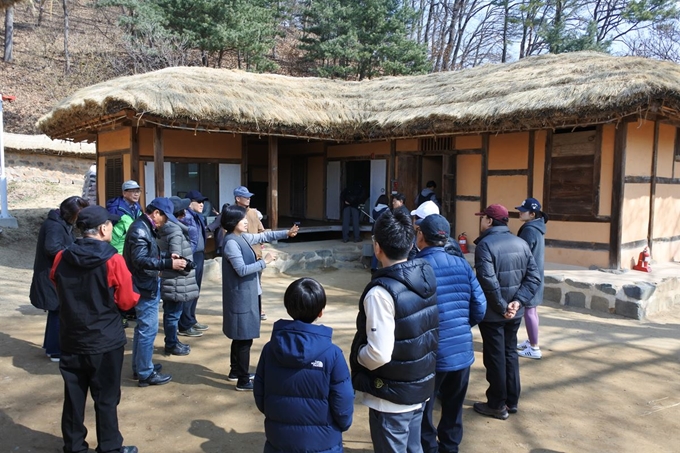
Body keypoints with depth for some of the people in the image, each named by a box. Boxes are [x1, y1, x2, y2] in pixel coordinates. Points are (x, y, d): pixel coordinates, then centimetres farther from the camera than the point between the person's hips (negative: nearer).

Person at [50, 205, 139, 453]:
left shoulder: (61, 258, -3)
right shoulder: (113, 260, -17)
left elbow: (59, 293, 14)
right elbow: (126, 302, -9)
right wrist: (136, 295, 11)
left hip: (72, 340, 5)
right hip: (105, 341, -4)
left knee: (74, 396, 14)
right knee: (106, 398, 7)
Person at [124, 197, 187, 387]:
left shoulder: (146, 228, 12)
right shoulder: (140, 230, -20)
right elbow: (141, 260, -29)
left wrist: (168, 255, 4)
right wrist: (169, 264, -32)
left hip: (147, 285, 11)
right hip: (145, 287, -11)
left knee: (142, 327, 19)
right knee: (148, 329, -4)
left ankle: (139, 367, 31)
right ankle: (145, 373, 5)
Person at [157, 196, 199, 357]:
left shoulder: (167, 228, 10)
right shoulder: (176, 230, -20)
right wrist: (189, 266, -10)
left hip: (169, 277, 10)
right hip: (176, 280, -10)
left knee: (170, 312, 18)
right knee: (173, 314, 2)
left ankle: (172, 342, 30)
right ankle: (172, 345, 13)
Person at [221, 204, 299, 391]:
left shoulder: (242, 237, 8)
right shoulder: (231, 243, -19)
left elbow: (263, 236, 20)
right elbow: (241, 270, -24)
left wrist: (286, 233, 14)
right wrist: (264, 262, -17)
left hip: (247, 295, 10)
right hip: (241, 297, -10)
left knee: (240, 336, 20)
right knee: (245, 338, -3)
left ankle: (235, 371, 33)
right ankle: (243, 381, 5)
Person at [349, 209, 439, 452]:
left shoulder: (381, 292, -26)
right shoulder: (425, 275, -3)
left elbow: (379, 354, -27)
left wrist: (358, 355, -8)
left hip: (391, 396, -7)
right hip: (420, 386, 7)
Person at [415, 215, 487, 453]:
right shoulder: (462, 265, -2)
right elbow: (480, 308, 1)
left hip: (429, 355, -5)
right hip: (462, 352, 5)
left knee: (423, 411, 13)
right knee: (453, 409, 22)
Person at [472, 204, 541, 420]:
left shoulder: (485, 244, -16)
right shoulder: (520, 243, 4)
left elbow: (488, 281, -26)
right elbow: (534, 277, -1)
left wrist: (502, 307, -17)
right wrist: (518, 301, -8)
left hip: (492, 314, -6)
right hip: (515, 313, 6)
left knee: (495, 357, 5)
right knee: (510, 354, 19)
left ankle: (497, 405, 17)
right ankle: (512, 401, 30)